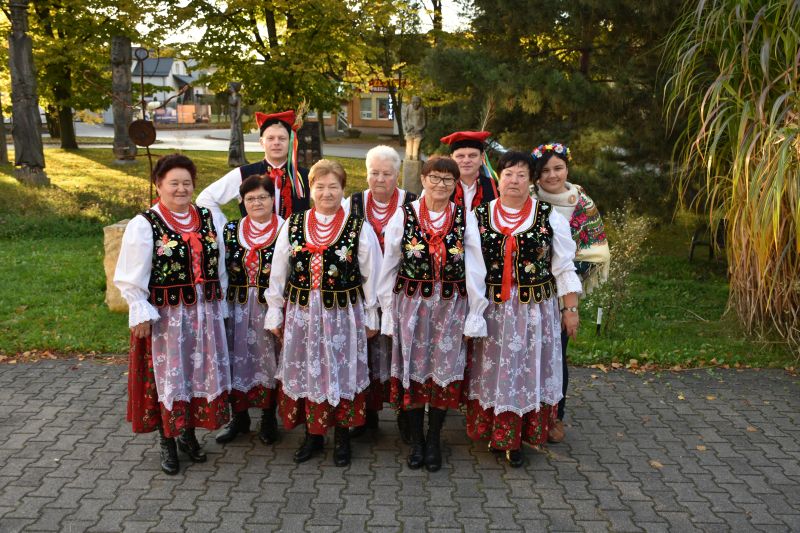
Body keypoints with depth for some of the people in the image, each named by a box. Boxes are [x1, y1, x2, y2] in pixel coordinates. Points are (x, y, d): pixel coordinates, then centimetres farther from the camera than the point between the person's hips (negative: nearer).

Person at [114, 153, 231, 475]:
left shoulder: (208, 219, 5)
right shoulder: (144, 225, -9)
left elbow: (220, 266, 12)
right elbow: (131, 278, -9)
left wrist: (218, 303, 11)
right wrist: (142, 315, -13)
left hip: (204, 313, 4)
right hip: (165, 316, -4)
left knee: (200, 371, 11)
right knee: (168, 374, 5)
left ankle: (189, 432, 30)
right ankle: (167, 441, 21)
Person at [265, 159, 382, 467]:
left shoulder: (359, 229, -5)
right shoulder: (293, 225, 1)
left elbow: (371, 276, 0)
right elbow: (278, 273, 6)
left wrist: (370, 317, 2)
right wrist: (275, 313, 6)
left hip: (344, 314, -2)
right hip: (301, 313, 2)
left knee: (341, 373, 8)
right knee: (305, 373, 11)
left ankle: (342, 436, 25)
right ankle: (313, 434, 28)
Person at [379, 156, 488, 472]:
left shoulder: (465, 219, 1)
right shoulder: (403, 216, -1)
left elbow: (475, 269, 0)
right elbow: (388, 268, 3)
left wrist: (475, 314, -2)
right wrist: (388, 312, 2)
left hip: (452, 306, 0)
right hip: (411, 303, 0)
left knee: (444, 372, 6)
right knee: (412, 370, 6)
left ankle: (434, 439, 23)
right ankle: (416, 440, 22)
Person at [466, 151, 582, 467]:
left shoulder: (549, 217, -1)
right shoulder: (480, 216, 2)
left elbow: (564, 267, 1)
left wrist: (571, 309, -1)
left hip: (535, 308, -1)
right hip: (491, 308, 1)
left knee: (528, 369, 6)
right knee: (493, 369, 8)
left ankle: (516, 439, 21)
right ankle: (493, 432, 26)